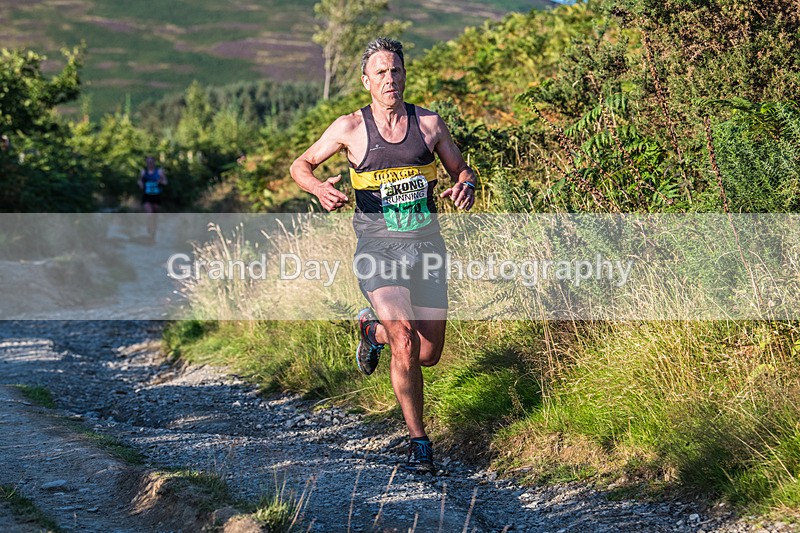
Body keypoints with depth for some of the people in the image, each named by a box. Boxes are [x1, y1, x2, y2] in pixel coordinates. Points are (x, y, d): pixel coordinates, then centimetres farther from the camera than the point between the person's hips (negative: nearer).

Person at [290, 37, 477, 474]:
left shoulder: (429, 123, 3)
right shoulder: (350, 128, -2)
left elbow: (462, 170, 14)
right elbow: (300, 165, 8)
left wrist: (464, 186, -10)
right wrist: (319, 189, -14)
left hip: (426, 245, 3)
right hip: (378, 249, -3)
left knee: (429, 356, 7)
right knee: (406, 342, -23)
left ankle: (372, 329, 40)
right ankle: (418, 441, -6)